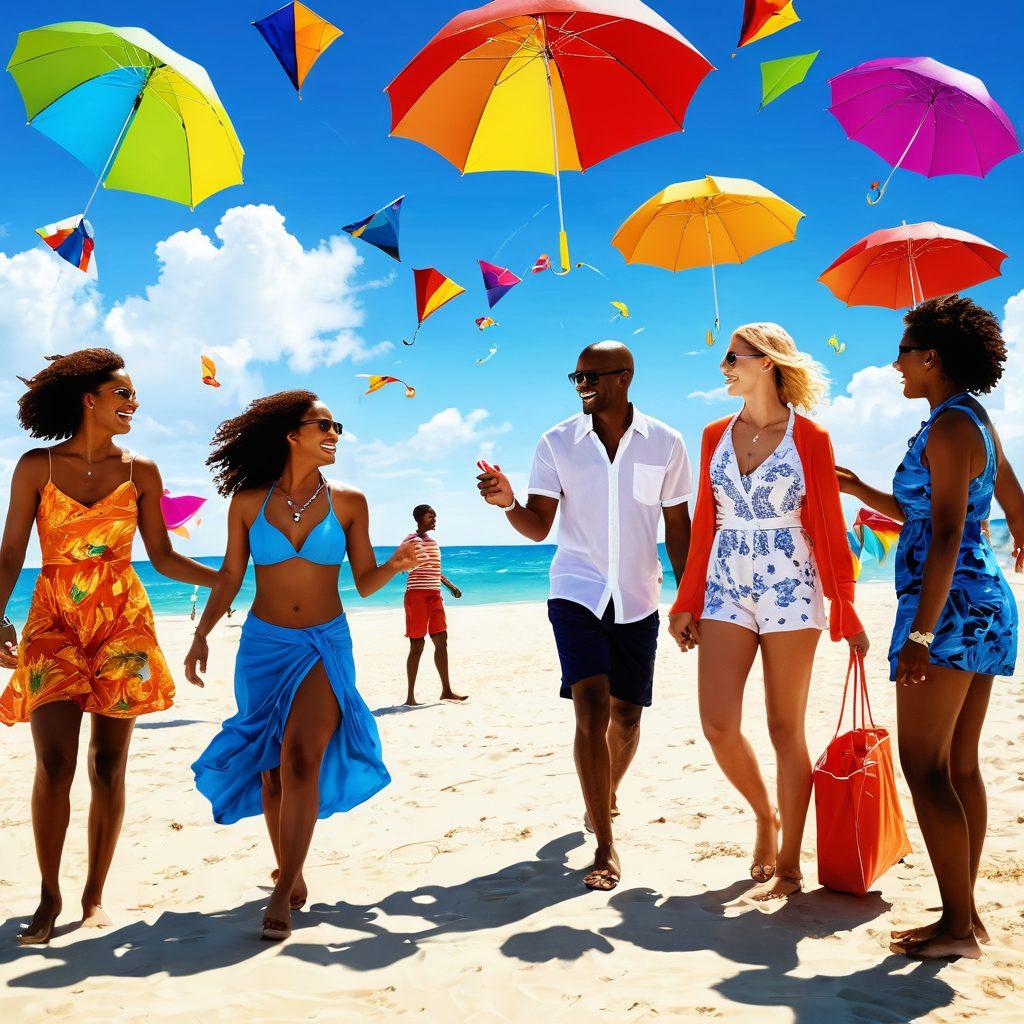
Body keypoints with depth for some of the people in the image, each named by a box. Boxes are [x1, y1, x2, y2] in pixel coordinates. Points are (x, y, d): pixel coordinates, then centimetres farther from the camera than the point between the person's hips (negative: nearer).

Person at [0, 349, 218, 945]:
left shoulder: (140, 472, 8)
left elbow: (164, 558, 10)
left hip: (122, 625, 1)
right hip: (53, 624, -1)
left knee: (108, 765, 2)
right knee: (55, 765, -6)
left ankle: (95, 894, 14)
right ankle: (49, 898, 9)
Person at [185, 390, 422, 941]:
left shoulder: (348, 502, -1)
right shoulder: (248, 502, -1)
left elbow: (364, 582, 2)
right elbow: (230, 575, 7)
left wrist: (394, 565, -18)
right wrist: (201, 635, 2)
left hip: (325, 646, -1)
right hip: (264, 646, 1)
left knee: (301, 758, -17)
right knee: (271, 767, 8)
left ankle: (283, 892, -7)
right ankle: (289, 874, 28)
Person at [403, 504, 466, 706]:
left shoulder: (433, 542, 18)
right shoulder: (412, 540, -7)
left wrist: (450, 585, 29)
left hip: (434, 595, 7)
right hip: (417, 595, -7)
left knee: (441, 640, 4)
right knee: (417, 645, -4)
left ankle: (446, 690, 11)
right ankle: (410, 696, 2)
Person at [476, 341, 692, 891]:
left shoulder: (665, 444, -2)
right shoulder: (558, 443, -4)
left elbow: (677, 526, 5)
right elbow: (539, 526, -5)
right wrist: (506, 501, -26)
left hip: (637, 598, 2)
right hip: (576, 592, -2)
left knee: (626, 712, 12)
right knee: (592, 706, -15)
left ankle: (605, 798, 42)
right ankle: (605, 848, -9)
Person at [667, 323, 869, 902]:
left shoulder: (809, 437, -1)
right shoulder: (717, 436, 10)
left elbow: (830, 528, 0)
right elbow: (704, 525, 12)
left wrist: (846, 611, -1)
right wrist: (686, 603, 10)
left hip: (790, 589, -3)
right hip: (726, 589, 4)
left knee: (786, 728, 3)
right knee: (718, 724, -5)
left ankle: (789, 865, 15)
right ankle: (766, 816, 24)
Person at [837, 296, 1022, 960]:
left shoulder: (949, 426, -13)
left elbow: (946, 536, -21)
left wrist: (921, 634, -24)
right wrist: (861, 491, 28)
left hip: (950, 604, -10)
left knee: (924, 766, -5)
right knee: (960, 766, 12)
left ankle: (959, 924, 0)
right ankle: (964, 915, 18)